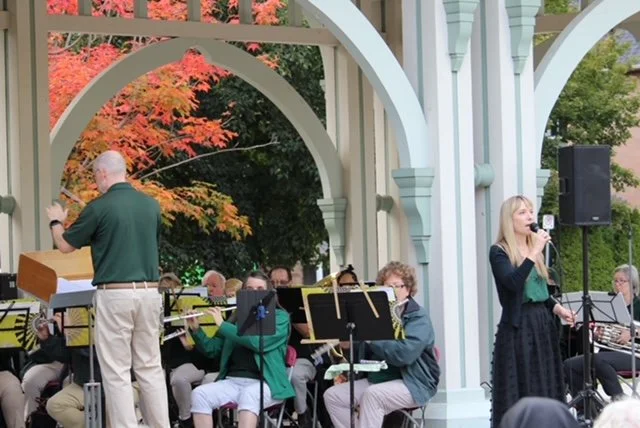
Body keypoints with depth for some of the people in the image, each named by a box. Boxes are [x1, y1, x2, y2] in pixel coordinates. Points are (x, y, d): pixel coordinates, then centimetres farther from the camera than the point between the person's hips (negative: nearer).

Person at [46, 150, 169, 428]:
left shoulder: (99, 208, -8)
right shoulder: (151, 205, 8)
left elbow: (65, 246, 3)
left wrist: (55, 222, 25)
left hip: (115, 294, -5)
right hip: (149, 291, 5)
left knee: (116, 373, -1)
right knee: (150, 368, 11)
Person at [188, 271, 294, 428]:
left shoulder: (279, 317, 4)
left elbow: (259, 341, -15)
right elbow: (212, 350, 20)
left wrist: (222, 325, -11)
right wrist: (196, 330, 1)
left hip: (266, 383, -5)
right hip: (233, 381, 5)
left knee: (249, 395, -39)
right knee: (199, 394, -23)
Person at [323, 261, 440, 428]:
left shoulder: (418, 317, -8)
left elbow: (404, 354, -26)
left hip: (413, 384, -8)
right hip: (378, 378, 8)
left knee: (373, 395, -35)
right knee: (332, 395, -6)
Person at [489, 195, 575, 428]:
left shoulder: (535, 249, 14)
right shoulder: (499, 252, -7)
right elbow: (513, 282, -24)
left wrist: (557, 308, 5)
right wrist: (534, 253, -24)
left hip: (542, 324, 7)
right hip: (517, 328, -7)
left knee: (546, 389, 6)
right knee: (519, 391, -7)